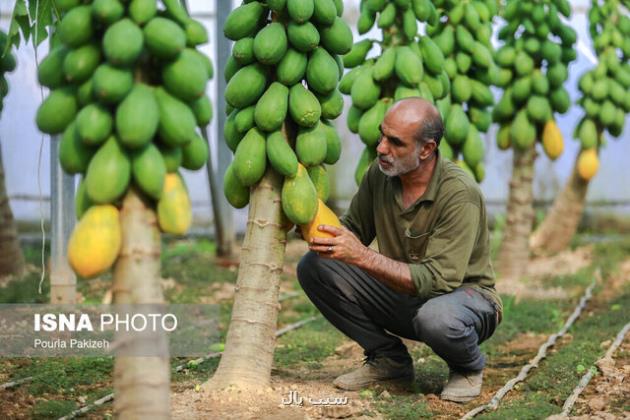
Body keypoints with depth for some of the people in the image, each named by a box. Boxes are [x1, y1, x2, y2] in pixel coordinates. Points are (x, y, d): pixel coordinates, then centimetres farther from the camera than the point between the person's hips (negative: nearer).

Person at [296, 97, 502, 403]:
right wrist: (320, 229, -19)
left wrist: (363, 256, -40)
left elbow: (437, 280, -33)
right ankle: (388, 359, 3)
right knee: (314, 267, -10)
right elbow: (354, 231, 4)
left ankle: (468, 367, -3)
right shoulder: (379, 174, -9)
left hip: (465, 295, -6)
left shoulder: (460, 194, -27)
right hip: (402, 295, 6)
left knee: (435, 316, -42)